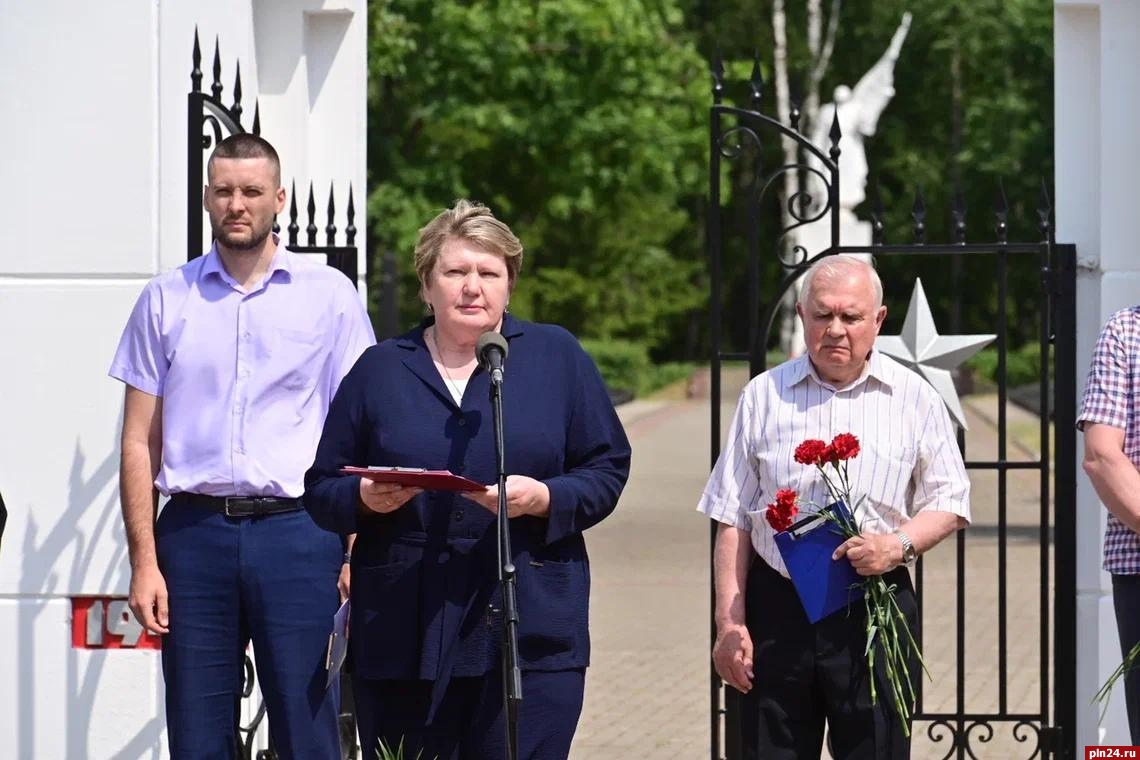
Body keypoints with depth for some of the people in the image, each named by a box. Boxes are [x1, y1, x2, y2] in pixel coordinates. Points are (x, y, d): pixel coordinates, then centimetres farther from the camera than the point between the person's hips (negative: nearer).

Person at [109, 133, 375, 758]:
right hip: (195, 530, 2)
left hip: (297, 529, -1)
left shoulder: (329, 295, 6)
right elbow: (139, 441, 9)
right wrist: (144, 560, 0)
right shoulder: (167, 299, 9)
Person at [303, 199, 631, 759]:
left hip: (528, 630, -1)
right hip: (402, 636, 1)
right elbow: (322, 490, 13)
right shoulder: (380, 370, 12)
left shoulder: (557, 358, 10)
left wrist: (544, 498, -12)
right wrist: (365, 498, -10)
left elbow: (607, 469, 7)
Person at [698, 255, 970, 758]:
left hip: (876, 613, -1)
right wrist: (729, 621, 1)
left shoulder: (913, 398, 5)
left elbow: (950, 504, 9)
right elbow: (733, 519, 8)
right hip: (777, 608, 1)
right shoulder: (764, 396, 7)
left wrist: (900, 544, -12)